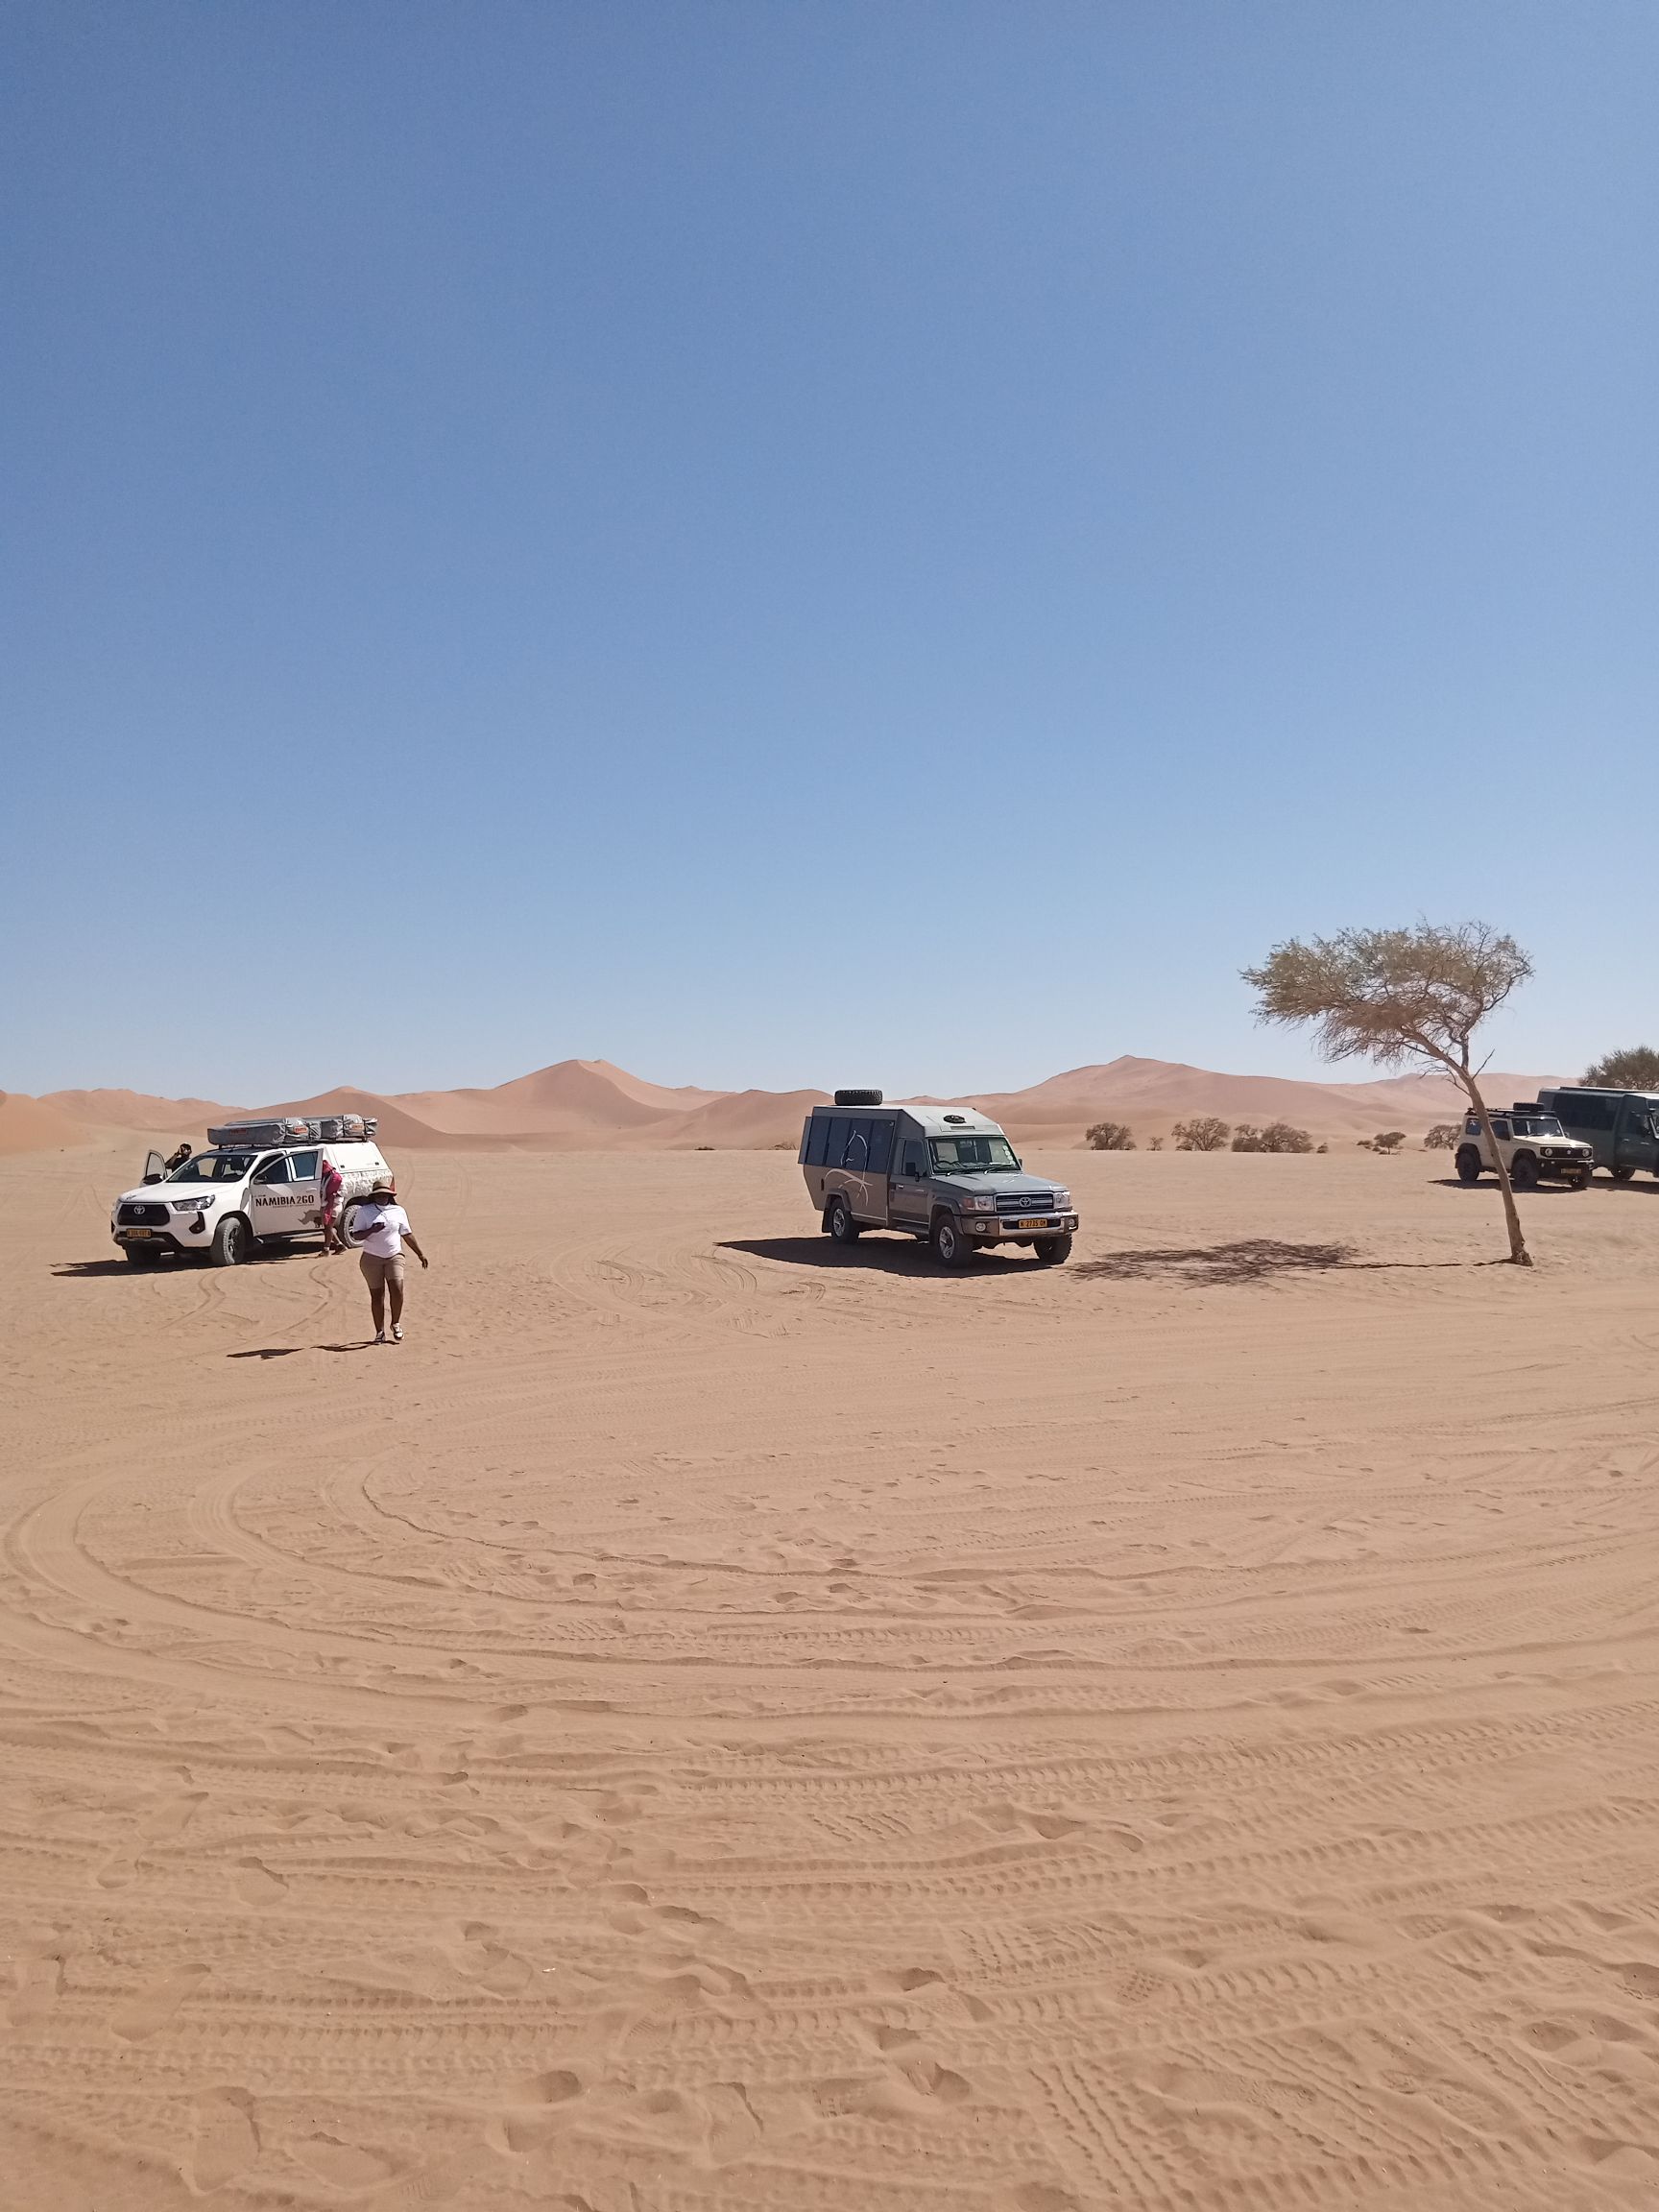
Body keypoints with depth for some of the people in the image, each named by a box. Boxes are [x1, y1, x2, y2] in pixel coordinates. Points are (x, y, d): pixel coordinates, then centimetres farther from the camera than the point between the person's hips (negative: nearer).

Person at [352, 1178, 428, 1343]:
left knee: (397, 1289, -16)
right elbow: (358, 1236, -3)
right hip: (372, 1258, -1)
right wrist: (372, 1230, -23)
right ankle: (380, 1332, 12)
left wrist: (420, 1254, 17)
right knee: (377, 1295, 2)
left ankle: (396, 1324, 5)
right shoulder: (364, 1211, 1)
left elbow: (407, 1234, 15)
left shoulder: (398, 1211, 7)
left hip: (394, 1257, 1)